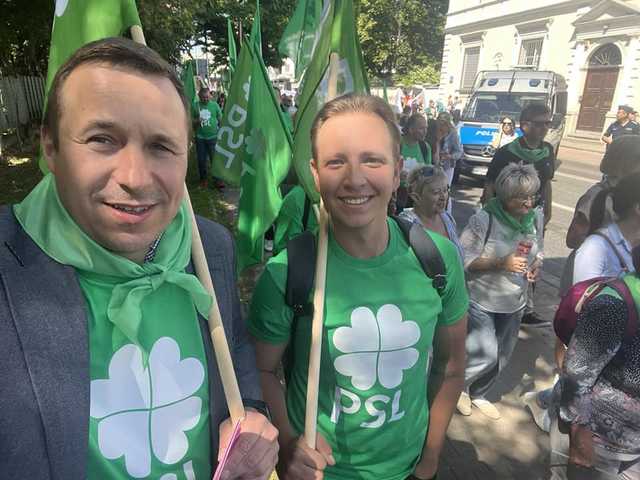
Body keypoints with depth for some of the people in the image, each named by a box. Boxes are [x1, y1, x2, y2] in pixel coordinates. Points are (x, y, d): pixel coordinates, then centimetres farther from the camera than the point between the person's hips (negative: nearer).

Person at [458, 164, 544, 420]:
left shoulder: (535, 217, -2)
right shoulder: (484, 219, -21)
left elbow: (538, 252, 14)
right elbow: (464, 259, -19)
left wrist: (535, 267, -8)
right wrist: (502, 263, -27)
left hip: (514, 303, 6)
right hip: (482, 300, -6)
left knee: (501, 357, 19)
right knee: (486, 355, -7)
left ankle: (478, 394, 45)